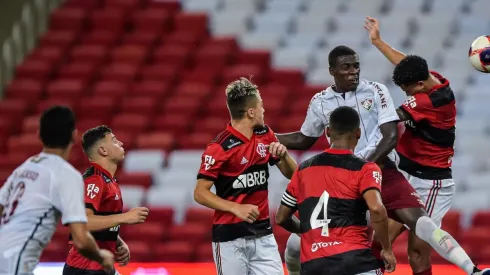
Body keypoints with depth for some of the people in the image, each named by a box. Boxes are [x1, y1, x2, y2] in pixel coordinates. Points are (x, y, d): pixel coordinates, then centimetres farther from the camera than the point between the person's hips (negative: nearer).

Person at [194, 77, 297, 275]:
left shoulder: (265, 135, 8)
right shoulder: (220, 147, -12)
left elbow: (292, 174, 15)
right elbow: (200, 193, -10)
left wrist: (283, 154, -7)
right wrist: (236, 208, -21)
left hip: (262, 235, 6)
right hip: (230, 238, -6)